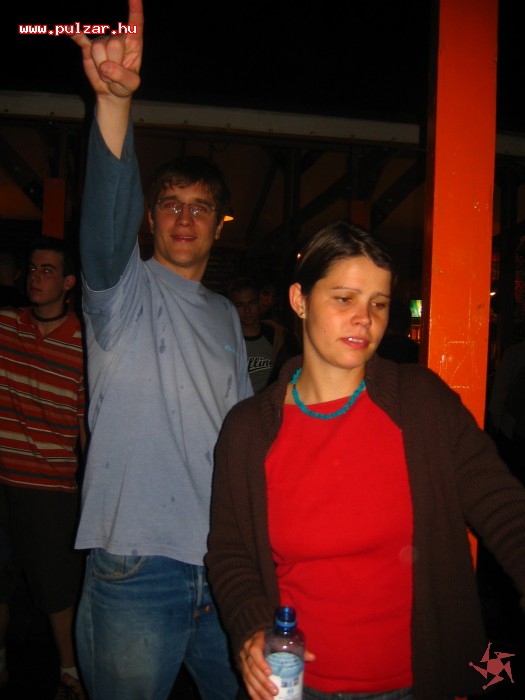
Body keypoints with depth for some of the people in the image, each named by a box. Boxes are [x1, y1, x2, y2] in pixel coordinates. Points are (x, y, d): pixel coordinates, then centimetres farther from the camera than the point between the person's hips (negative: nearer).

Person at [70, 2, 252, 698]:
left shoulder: (227, 316, 13)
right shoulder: (124, 291, -3)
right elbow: (106, 222, -26)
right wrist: (114, 98, -41)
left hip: (223, 562, 5)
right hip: (137, 559, -4)